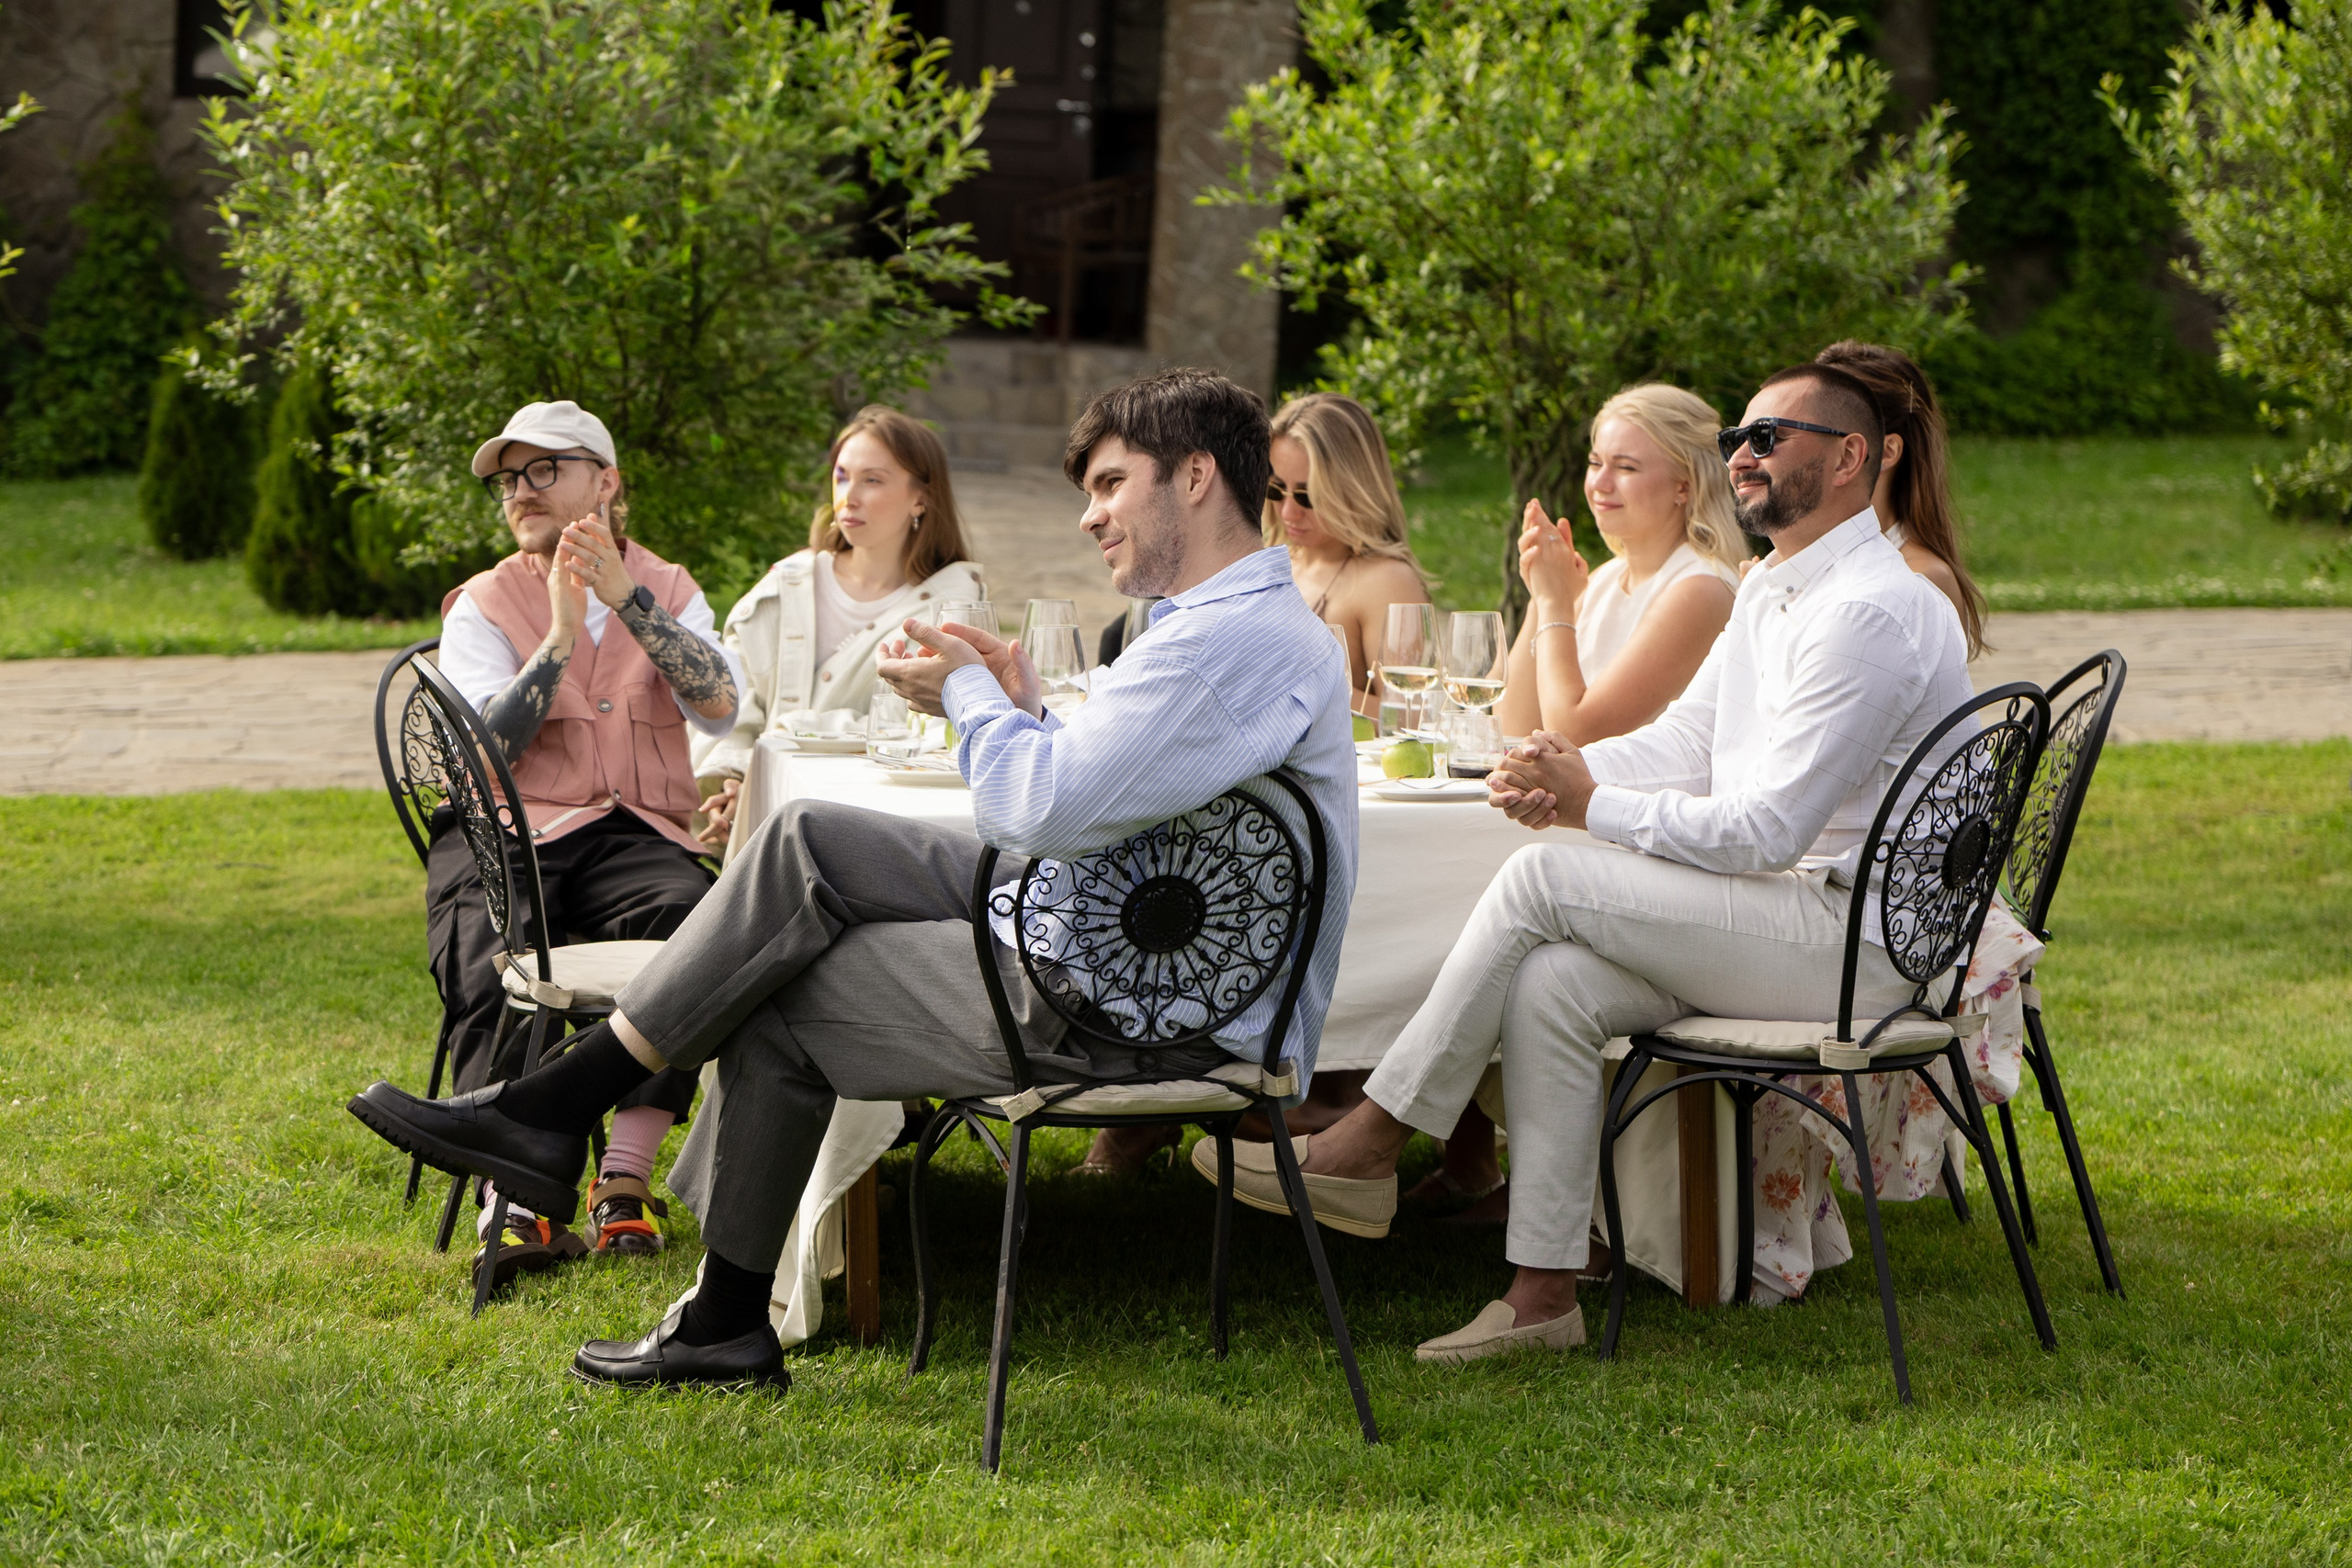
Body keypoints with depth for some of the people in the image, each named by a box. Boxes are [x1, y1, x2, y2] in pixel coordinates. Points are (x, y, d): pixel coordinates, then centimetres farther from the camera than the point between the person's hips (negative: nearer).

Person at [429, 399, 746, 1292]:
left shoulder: (667, 590, 15)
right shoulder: (484, 606, 10)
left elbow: (720, 708, -5)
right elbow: (482, 749, -6)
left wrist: (626, 598, -12)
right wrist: (560, 638, -14)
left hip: (632, 832, 0)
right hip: (507, 831, 0)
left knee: (690, 917, -33)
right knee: (485, 961, -33)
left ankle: (623, 1185, -33)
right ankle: (516, 1202, -41)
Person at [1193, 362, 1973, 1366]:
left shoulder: (1871, 613, -17)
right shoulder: (1773, 588, 16)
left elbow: (1767, 830, -21)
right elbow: (1690, 738, 15)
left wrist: (1593, 805, -14)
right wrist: (1566, 773, -5)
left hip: (1851, 939, -9)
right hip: (1781, 916, 9)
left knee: (1542, 880, -18)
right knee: (1548, 988, -14)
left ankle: (1371, 1144, -9)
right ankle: (1543, 1292, -14)